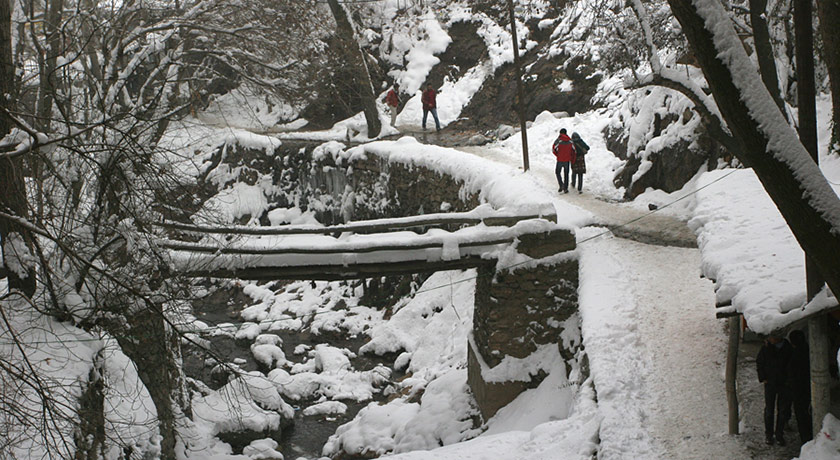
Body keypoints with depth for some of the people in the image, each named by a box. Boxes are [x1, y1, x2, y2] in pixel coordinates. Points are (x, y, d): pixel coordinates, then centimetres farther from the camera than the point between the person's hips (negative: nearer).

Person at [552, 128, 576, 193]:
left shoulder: (558, 140, -11)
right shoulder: (570, 141, -2)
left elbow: (553, 150, -8)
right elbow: (573, 151, 1)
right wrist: (572, 161, 10)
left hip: (560, 160, -3)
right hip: (567, 160, 3)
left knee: (557, 172, 17)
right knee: (566, 174, 14)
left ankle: (561, 185, 4)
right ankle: (565, 188, 15)